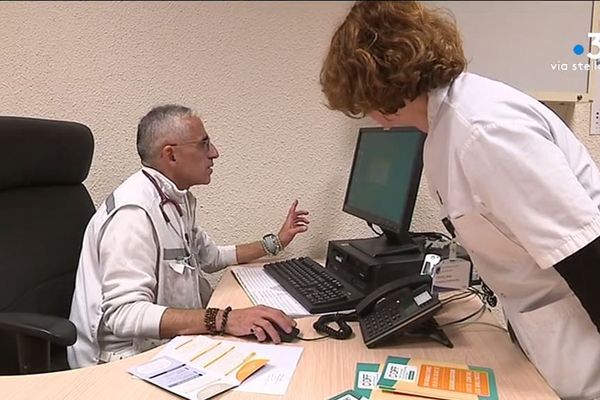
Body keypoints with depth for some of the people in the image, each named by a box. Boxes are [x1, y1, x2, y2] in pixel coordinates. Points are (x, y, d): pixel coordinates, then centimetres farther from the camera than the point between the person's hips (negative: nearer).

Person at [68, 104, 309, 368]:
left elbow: (210, 257, 22)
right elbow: (124, 314, -30)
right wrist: (224, 319, -38)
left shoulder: (178, 199, 7)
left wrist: (275, 243, 25)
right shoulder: (134, 211, -23)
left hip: (166, 344, 8)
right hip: (125, 359, -8)